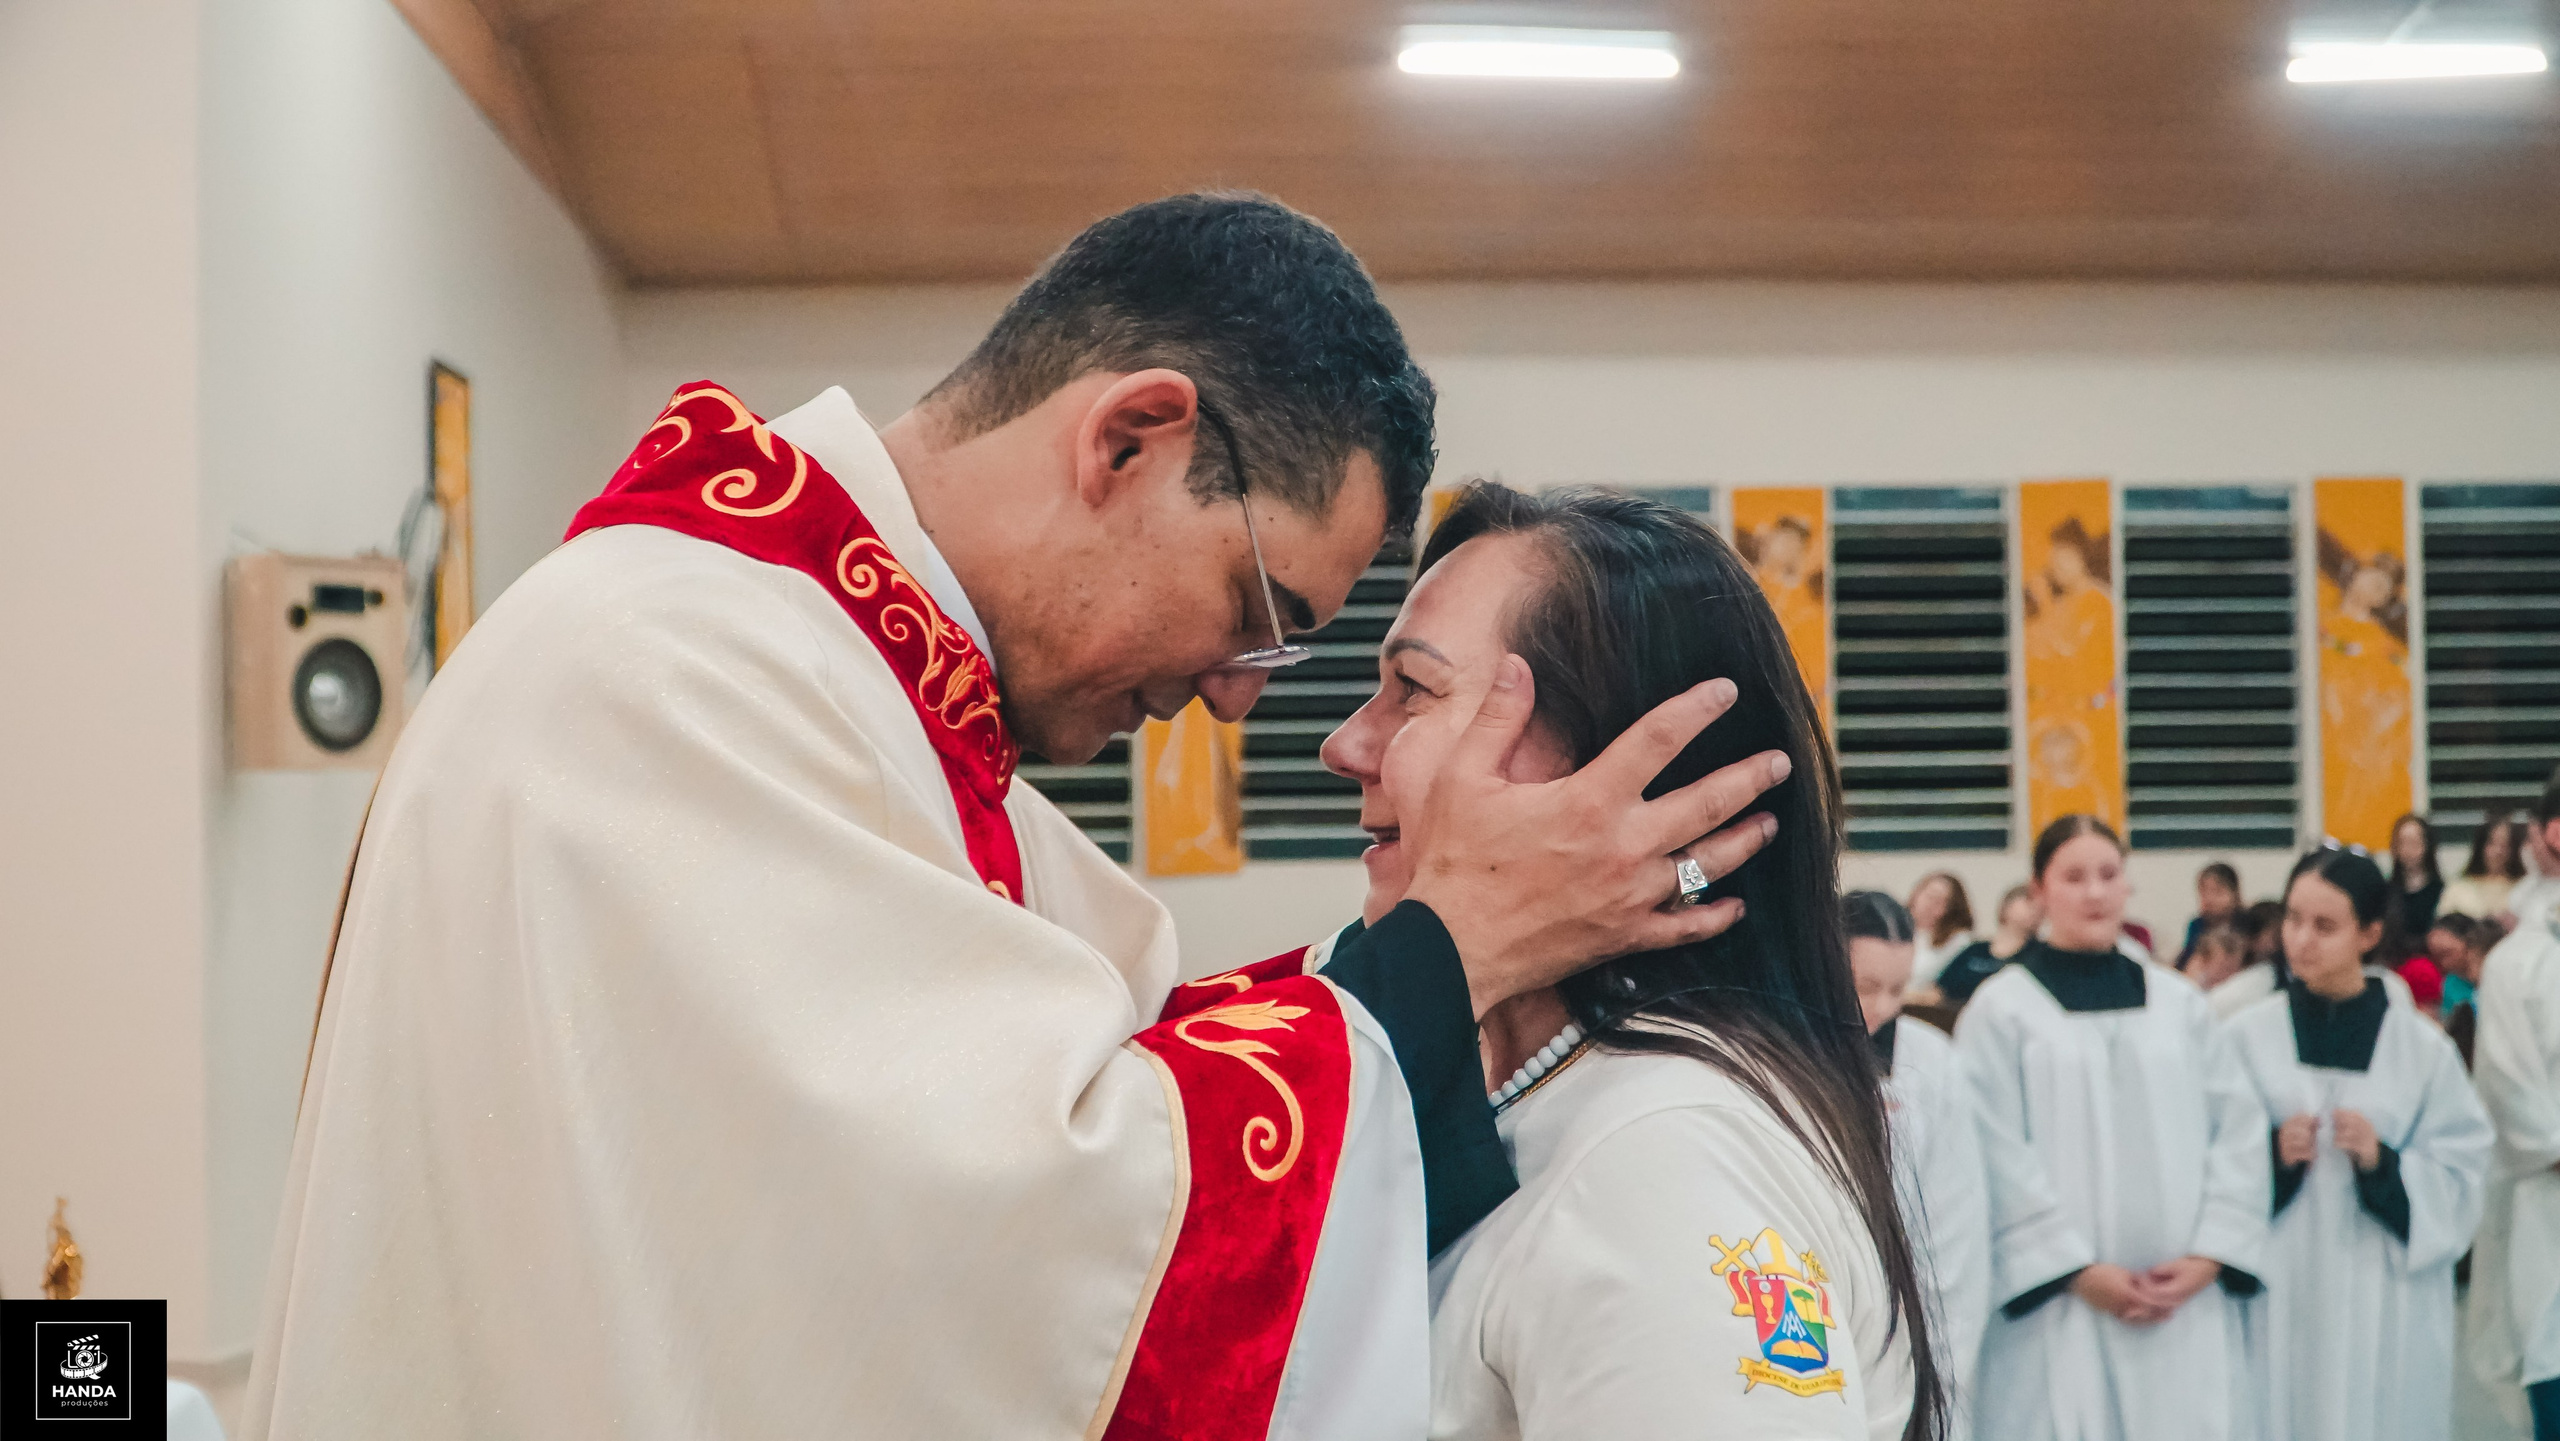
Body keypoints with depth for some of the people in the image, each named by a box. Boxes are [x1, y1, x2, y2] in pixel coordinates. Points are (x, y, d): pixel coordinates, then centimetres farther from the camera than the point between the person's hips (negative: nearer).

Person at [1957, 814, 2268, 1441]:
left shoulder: (2180, 1003, 11)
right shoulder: (2001, 1008, -1)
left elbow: (2239, 1131, 6)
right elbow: (2002, 1162, -6)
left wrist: (2209, 1255, -6)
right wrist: (2079, 1272, -12)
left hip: (2186, 1303, 3)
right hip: (2062, 1308, -3)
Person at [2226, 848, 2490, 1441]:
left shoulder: (2422, 1048, 2)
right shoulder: (2249, 1036, 1)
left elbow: (2461, 1178, 2)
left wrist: (2383, 1164, -14)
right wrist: (2270, 1157, -15)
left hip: (2385, 1305, 0)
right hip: (2277, 1299, 0)